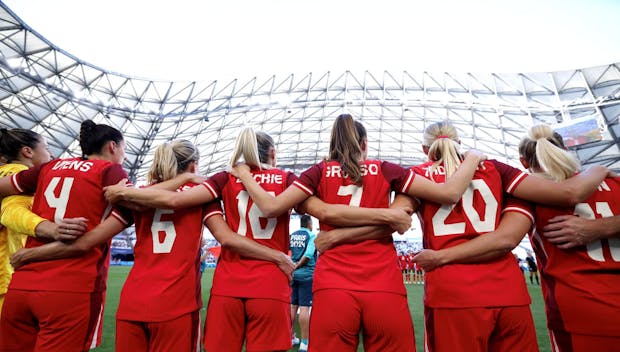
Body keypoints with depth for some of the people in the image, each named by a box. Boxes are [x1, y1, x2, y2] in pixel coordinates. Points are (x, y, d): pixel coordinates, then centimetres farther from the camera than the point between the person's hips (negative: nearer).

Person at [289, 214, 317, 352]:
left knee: (292, 306, 13)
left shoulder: (291, 235, 6)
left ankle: (291, 338, 24)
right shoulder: (312, 235, -7)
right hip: (306, 274, -5)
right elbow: (308, 254, -18)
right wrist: (298, 265, -8)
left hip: (292, 274, 5)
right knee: (304, 307, -2)